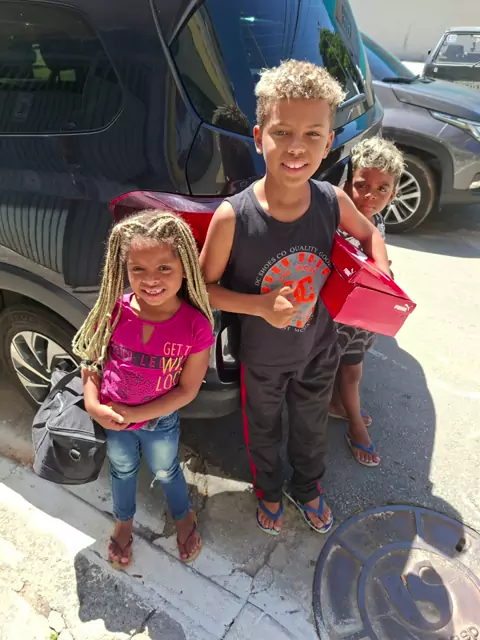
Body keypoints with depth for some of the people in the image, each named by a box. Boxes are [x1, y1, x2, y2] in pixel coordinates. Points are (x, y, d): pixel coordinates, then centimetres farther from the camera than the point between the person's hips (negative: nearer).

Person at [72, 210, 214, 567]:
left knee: (165, 472, 24)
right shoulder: (114, 312, -22)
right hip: (111, 419, 2)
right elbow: (91, 360, -6)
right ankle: (124, 523, 58)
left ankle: (185, 518, 57)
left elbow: (187, 390, -19)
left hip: (161, 421, -1)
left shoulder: (196, 326, -27)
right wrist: (93, 405, -20)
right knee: (123, 470, 28)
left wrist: (134, 414, -21)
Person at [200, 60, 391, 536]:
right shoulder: (232, 217, -28)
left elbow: (369, 233, 4)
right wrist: (261, 306, -31)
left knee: (311, 430, 29)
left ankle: (307, 487, 61)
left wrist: (382, 280, -14)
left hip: (318, 352, 3)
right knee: (263, 434, 26)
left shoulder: (333, 202, -18)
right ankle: (269, 491, 59)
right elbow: (204, 287, -16)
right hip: (262, 359, -2)